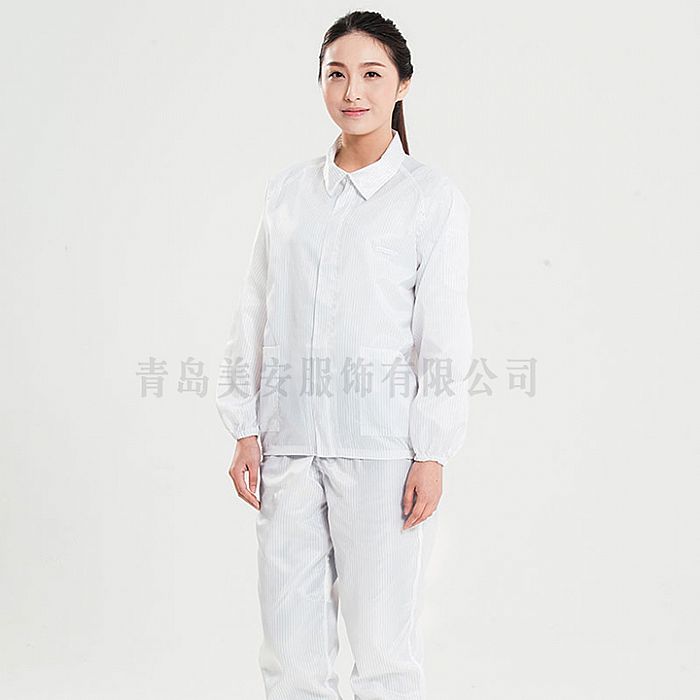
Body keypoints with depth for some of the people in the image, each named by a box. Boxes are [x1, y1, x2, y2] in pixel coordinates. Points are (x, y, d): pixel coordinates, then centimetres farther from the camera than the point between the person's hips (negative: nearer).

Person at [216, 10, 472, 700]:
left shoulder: (431, 195, 0)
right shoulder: (288, 188, 11)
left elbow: (443, 333, -2)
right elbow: (255, 313, 11)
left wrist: (431, 455, -7)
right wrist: (245, 429, 5)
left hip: (381, 448, -3)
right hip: (289, 442, 4)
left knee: (383, 645, 2)